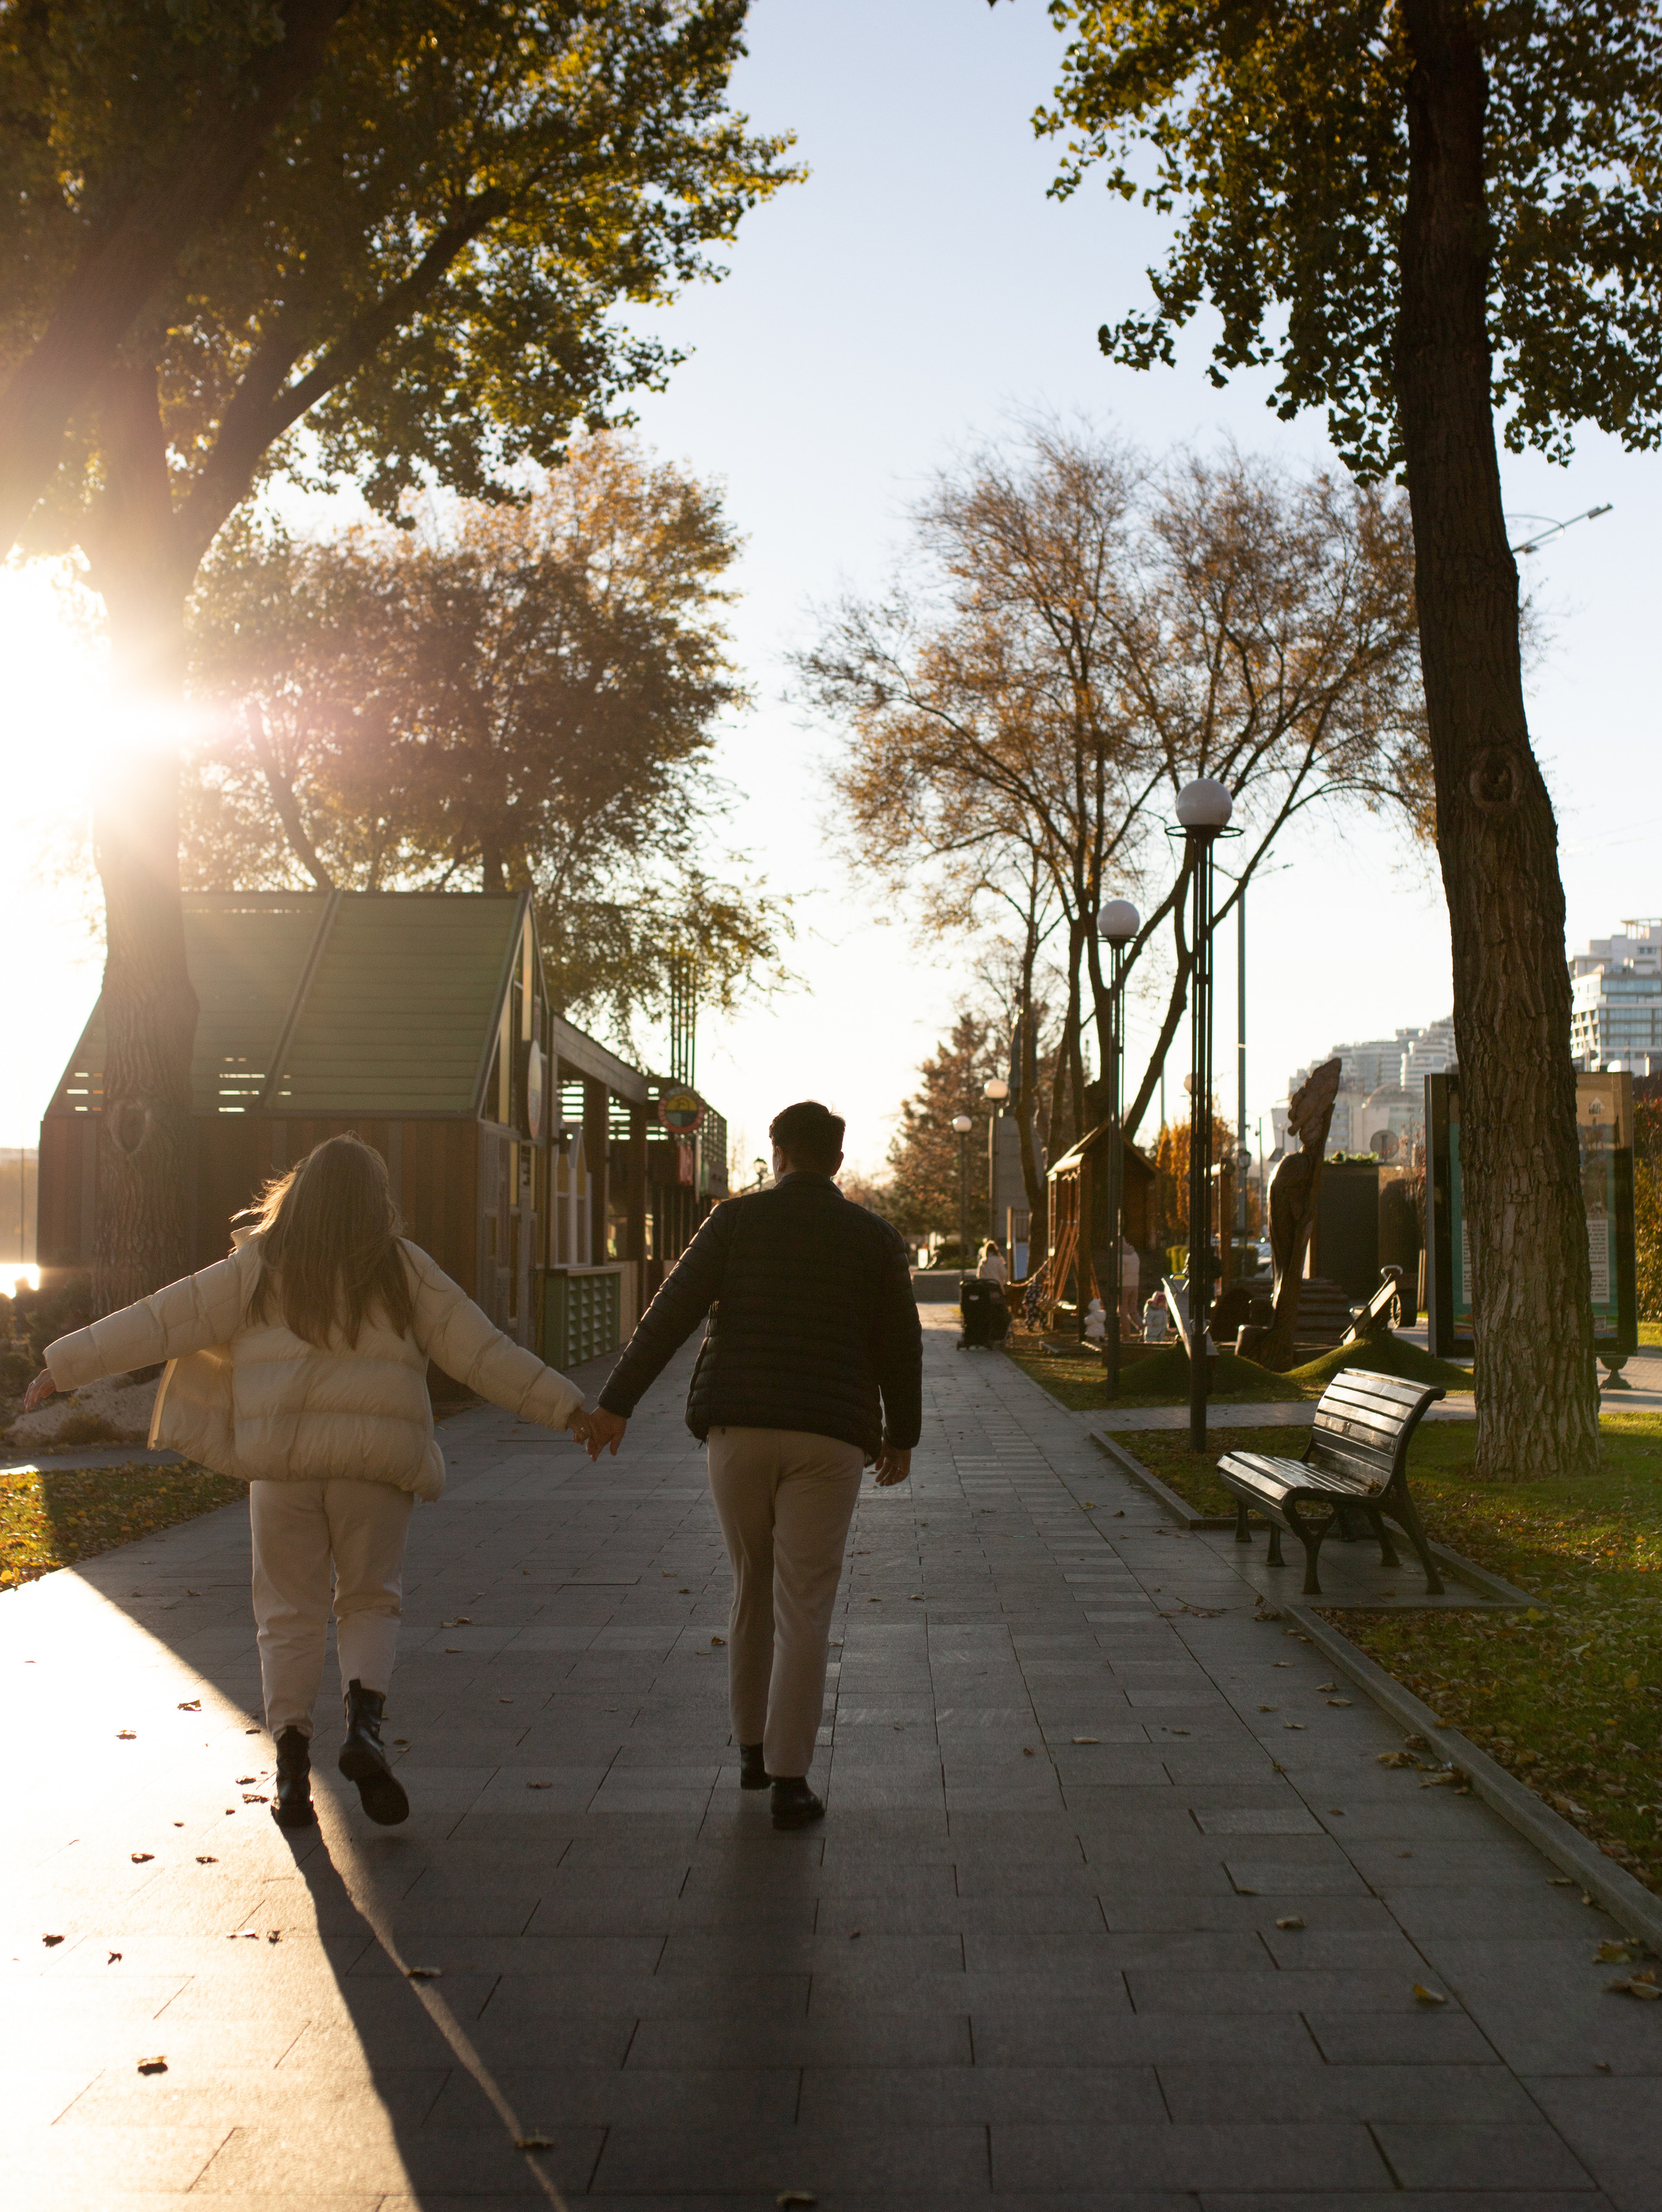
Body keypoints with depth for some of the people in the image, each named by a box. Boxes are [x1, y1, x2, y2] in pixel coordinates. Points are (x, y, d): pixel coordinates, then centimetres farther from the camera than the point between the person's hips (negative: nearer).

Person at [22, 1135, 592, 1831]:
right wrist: (563, 1406, 8)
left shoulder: (260, 1266, 6)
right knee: (370, 1602, 14)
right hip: (375, 1460, 0)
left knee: (289, 1613, 11)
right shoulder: (402, 1268, 5)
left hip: (283, 1459, 0)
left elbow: (160, 1322, 4)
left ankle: (292, 1765, 6)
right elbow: (480, 1351, 3)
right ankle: (364, 1721, -9)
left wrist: (66, 1365, 11)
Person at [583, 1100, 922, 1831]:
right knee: (803, 1608, 2)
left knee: (752, 1585, 19)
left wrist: (617, 1402, -2)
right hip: (826, 1440, -1)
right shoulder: (874, 1238, 4)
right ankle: (788, 1781, -1)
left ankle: (752, 1748, 28)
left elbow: (671, 1313, -4)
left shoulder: (739, 1219, 2)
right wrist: (901, 1435, 22)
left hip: (739, 1429, 1)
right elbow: (900, 1346, 8)